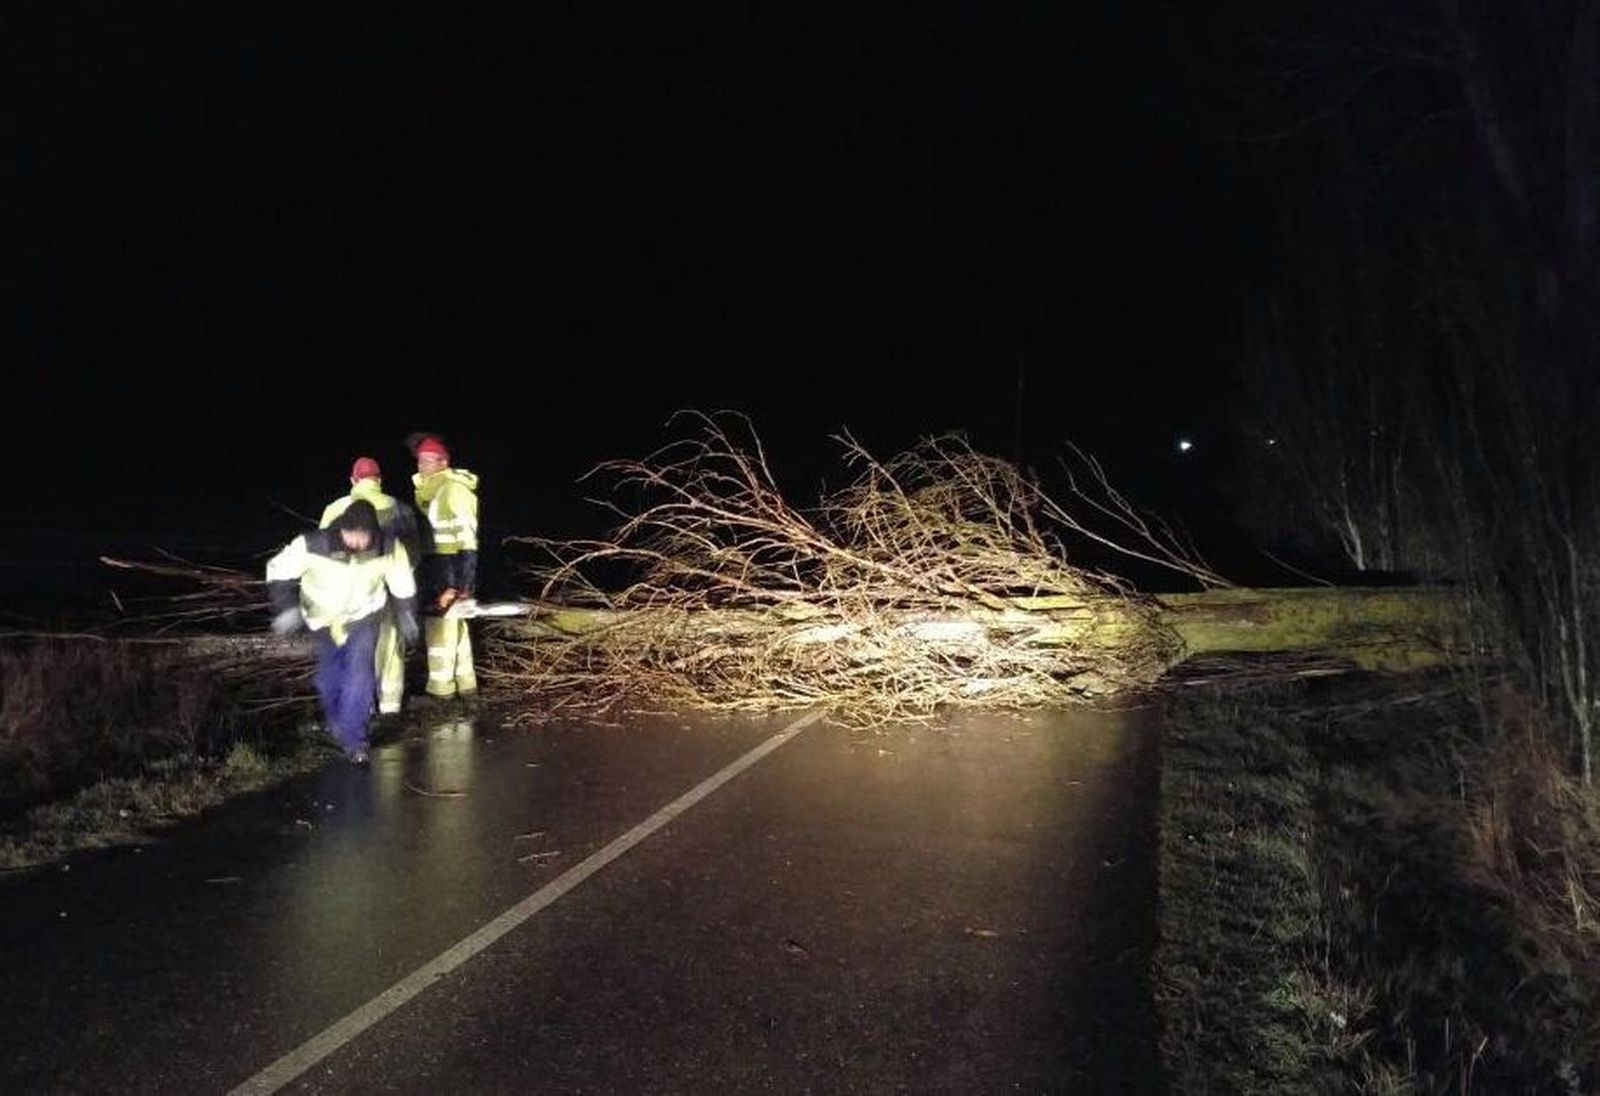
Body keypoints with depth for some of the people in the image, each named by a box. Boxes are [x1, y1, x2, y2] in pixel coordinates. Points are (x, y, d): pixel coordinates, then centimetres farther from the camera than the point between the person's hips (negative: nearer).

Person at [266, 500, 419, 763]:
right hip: (323, 616, 1)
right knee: (330, 673, 12)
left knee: (360, 671, -15)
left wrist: (406, 617, 3)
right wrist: (286, 608, -25)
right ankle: (335, 720, 43)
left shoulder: (389, 549, -25)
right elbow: (278, 570, -15)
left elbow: (403, 586, -7)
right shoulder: (311, 546, -30)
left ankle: (353, 739, -6)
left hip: (363, 616, -1)